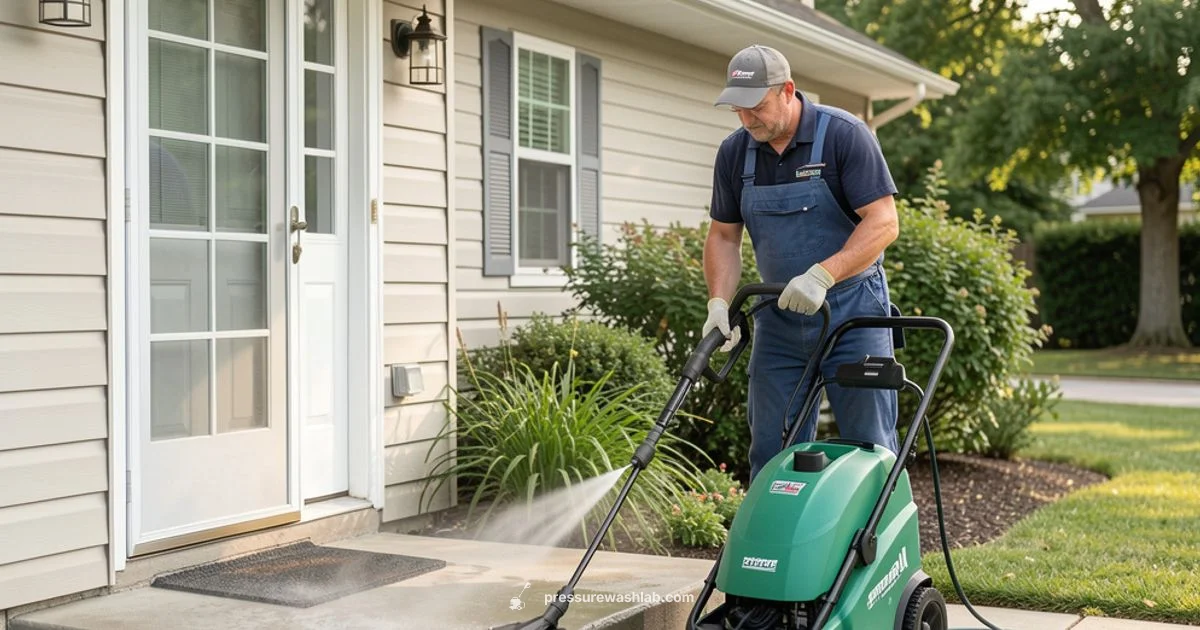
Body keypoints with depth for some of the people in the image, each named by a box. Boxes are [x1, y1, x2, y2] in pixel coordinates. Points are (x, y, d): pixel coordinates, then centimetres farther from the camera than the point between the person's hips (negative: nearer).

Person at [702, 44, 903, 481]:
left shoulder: (844, 135, -14)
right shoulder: (734, 152, 2)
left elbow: (883, 222, -18)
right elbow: (723, 235, 9)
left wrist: (822, 275, -28)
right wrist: (720, 302, -6)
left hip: (851, 311, -5)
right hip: (778, 317, 5)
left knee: (869, 448, 0)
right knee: (773, 452, 7)